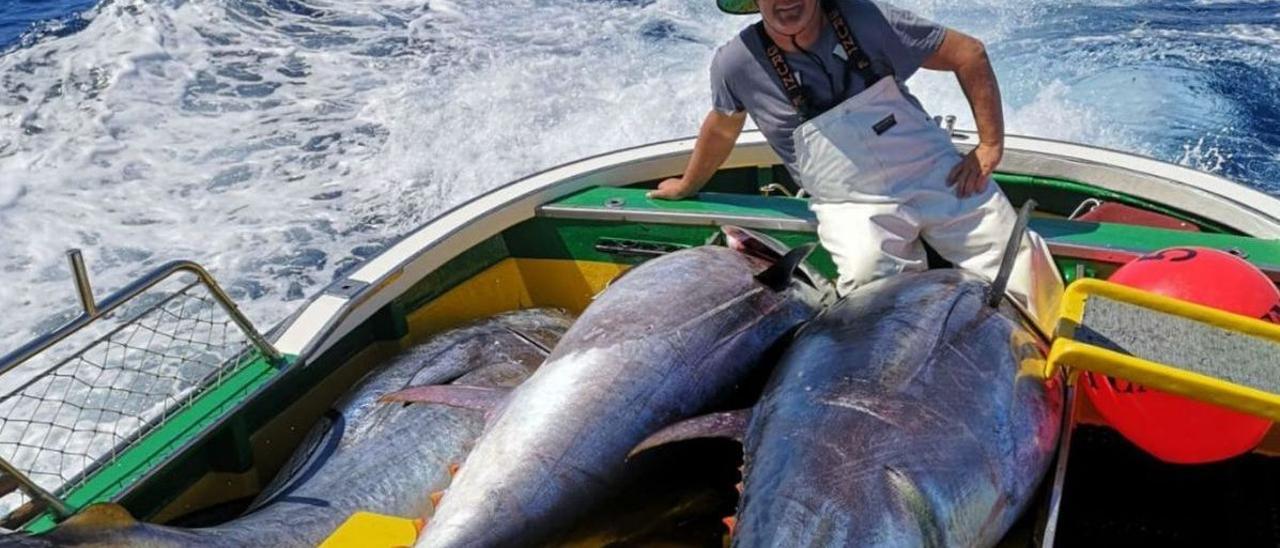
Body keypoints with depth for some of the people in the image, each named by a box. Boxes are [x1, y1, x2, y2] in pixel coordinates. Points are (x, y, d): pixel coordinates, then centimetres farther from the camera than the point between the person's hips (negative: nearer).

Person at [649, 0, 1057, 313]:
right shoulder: (736, 63, -10)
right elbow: (722, 128, 13)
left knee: (1030, 282, -4)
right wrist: (687, 186, 27)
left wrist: (991, 146, -5)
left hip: (939, 173, 1)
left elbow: (970, 54, -2)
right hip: (852, 204, -1)